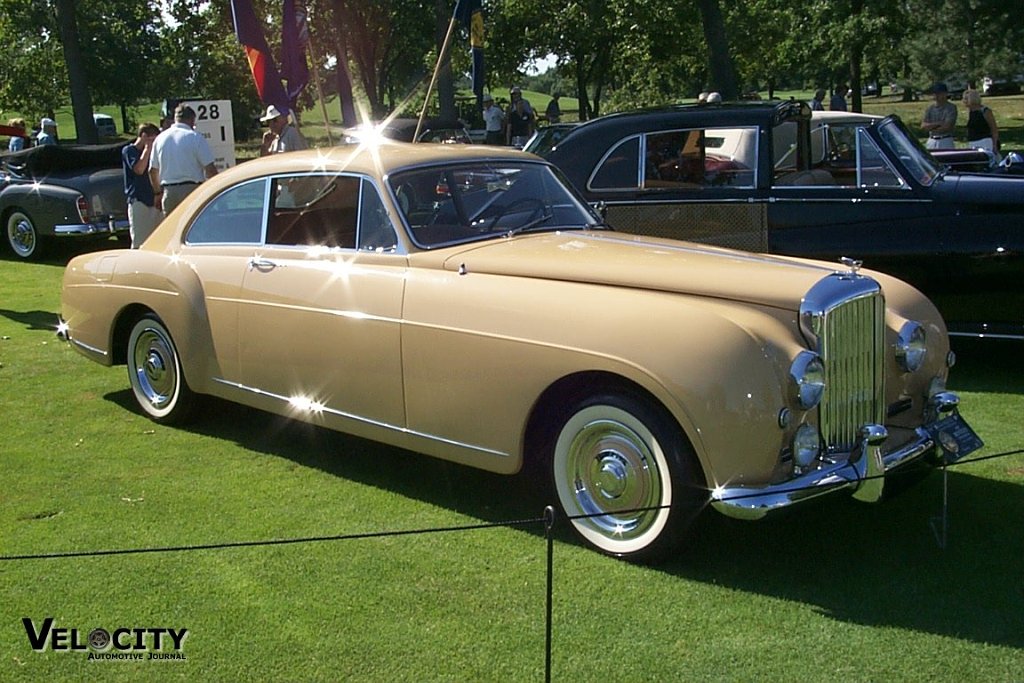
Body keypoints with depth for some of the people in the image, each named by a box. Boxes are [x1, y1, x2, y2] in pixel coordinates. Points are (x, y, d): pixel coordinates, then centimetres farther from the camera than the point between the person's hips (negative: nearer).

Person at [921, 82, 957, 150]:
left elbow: (947, 127, -11)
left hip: (946, 142, -4)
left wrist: (930, 127, -1)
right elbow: (923, 126, 1)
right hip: (931, 141, 4)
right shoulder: (930, 108, 12)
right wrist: (938, 123, -10)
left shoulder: (951, 107, -2)